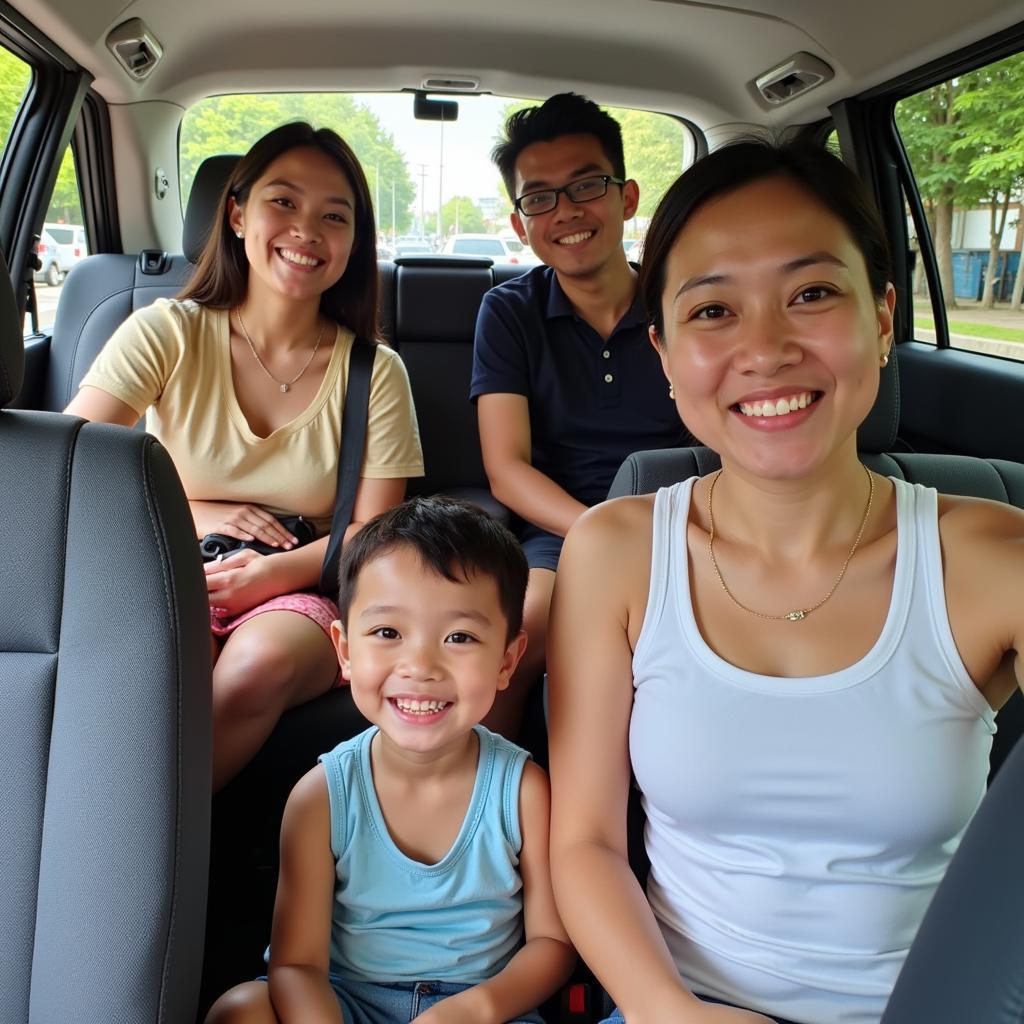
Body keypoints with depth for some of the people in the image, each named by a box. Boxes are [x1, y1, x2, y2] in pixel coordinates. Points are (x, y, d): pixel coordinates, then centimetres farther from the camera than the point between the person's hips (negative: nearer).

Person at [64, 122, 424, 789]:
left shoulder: (374, 372, 2)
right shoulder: (167, 333, 2)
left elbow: (372, 532, -1)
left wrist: (280, 570, -19)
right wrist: (192, 514, -14)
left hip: (303, 591, 1)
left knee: (263, 661, -34)